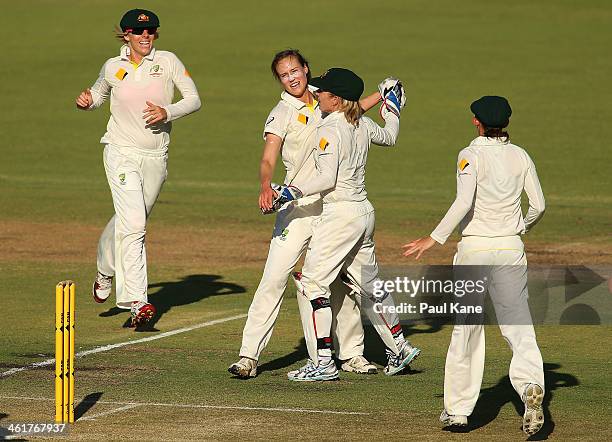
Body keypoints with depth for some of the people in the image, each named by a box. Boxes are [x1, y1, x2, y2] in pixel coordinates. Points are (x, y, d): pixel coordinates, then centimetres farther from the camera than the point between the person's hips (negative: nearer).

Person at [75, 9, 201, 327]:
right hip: (122, 154, -2)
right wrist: (87, 101, -3)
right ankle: (136, 301, -19)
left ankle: (105, 272, 45)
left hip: (156, 157, 2)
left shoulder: (167, 62, -1)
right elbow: (99, 93, 20)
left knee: (130, 222, 15)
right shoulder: (112, 68, 1)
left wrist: (167, 112, -18)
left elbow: (194, 99, 0)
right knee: (132, 224, -17)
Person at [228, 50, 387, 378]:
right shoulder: (282, 114, -8)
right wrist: (265, 188, -40)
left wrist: (382, 96, 27)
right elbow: (268, 159, -21)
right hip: (298, 208, -6)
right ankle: (249, 355, -15)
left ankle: (351, 353, 24)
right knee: (275, 278, -14)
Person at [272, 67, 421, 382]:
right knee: (368, 284, 21)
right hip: (365, 213, 9)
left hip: (340, 212, -9)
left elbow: (327, 178, -22)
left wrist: (292, 192, -24)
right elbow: (389, 137, 30)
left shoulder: (330, 129, -15)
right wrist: (392, 108, 44)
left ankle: (322, 362, -11)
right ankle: (399, 348, 28)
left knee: (313, 282, -6)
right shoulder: (363, 125, 8)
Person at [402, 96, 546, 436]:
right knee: (518, 325, 0)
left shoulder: (470, 156, -7)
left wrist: (434, 239, -16)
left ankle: (457, 408, 12)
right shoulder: (520, 156, 5)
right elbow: (538, 205, 6)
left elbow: (463, 203, -20)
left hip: (474, 248, -3)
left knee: (466, 329, 7)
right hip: (511, 248, 3)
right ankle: (531, 386, -27)